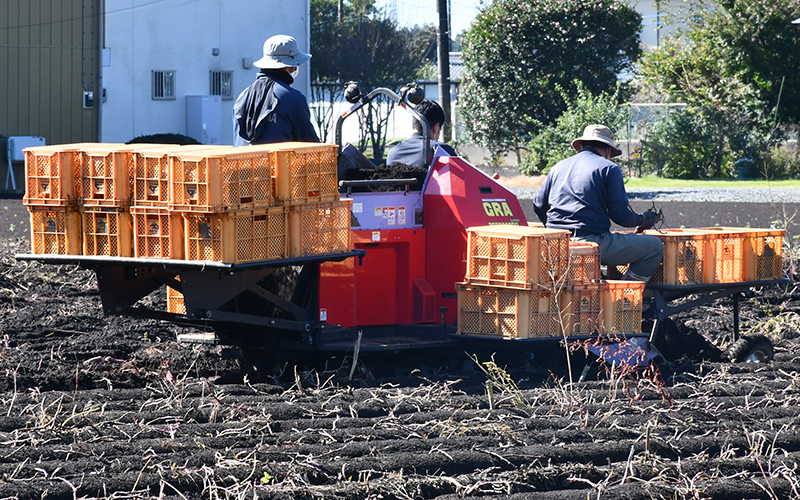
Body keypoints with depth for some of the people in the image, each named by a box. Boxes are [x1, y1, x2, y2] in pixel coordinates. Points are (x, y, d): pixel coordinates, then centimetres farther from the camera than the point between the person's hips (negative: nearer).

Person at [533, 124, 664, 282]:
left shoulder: (558, 167, 17)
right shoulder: (609, 168, 0)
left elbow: (539, 206, 20)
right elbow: (620, 214, -5)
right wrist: (642, 220, 16)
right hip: (592, 242, -7)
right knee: (655, 246, 2)